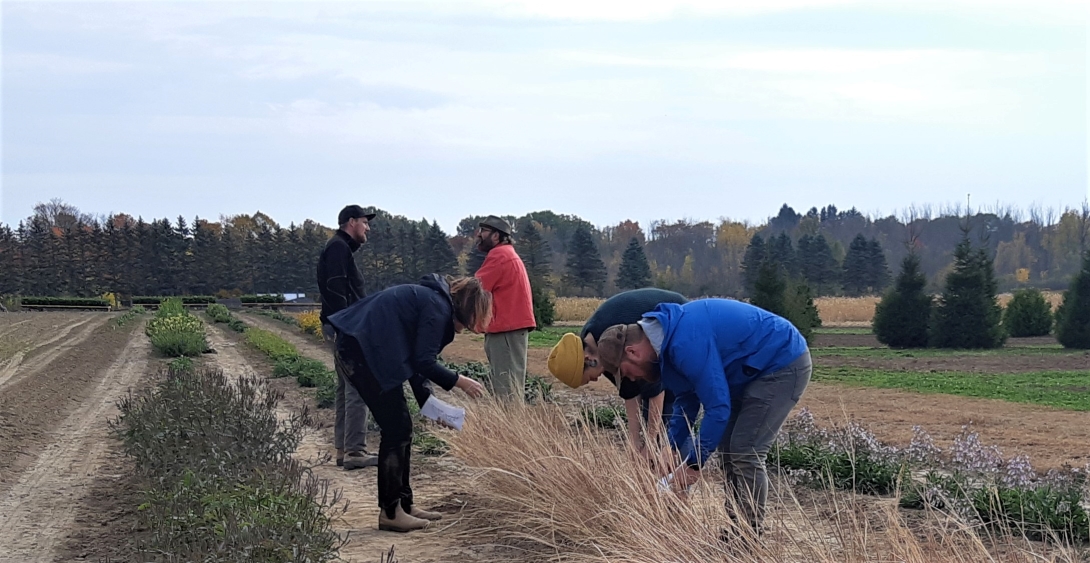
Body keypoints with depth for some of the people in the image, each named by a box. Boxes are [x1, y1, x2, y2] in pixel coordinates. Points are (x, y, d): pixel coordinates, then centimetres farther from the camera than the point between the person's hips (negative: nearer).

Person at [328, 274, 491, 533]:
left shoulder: (431, 298, 19)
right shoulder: (438, 308, -11)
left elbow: (416, 357, 21)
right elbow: (423, 362, -15)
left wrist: (428, 401, 15)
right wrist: (459, 381, -3)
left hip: (357, 347, 10)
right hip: (363, 350, -10)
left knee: (399, 428, 14)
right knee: (396, 428, -4)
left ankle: (404, 504, 21)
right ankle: (390, 512, 2)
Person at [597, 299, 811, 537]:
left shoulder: (686, 343, -30)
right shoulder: (670, 332, 2)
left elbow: (718, 406, -27)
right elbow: (687, 397, 14)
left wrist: (694, 463, -19)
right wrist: (673, 448, 9)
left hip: (784, 364, -10)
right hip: (760, 367, 10)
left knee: (745, 454, -12)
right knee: (728, 449, 11)